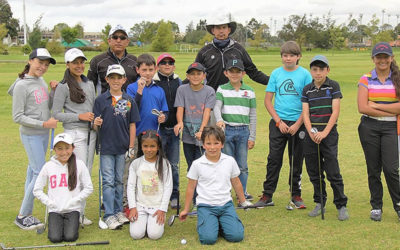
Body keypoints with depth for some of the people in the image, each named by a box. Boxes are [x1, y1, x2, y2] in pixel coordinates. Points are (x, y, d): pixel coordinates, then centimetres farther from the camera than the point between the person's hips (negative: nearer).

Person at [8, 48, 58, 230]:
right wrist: (44, 124, -20)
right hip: (30, 135, -8)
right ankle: (22, 216, 1)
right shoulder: (22, 86, -15)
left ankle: (27, 214, 19)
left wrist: (54, 91, -2)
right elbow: (18, 117, -15)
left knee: (33, 171, 11)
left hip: (43, 134, 8)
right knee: (41, 173, -10)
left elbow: (48, 107, 14)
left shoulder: (41, 81, 7)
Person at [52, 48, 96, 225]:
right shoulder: (63, 87, -6)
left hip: (90, 133, 6)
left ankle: (80, 212, 18)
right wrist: (80, 116, -15)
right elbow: (57, 114, -9)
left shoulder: (89, 84, 13)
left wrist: (96, 119, 2)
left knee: (87, 173, 9)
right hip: (74, 133, -6)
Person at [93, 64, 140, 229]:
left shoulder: (129, 101, 4)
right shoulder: (101, 100, -1)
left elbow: (132, 125, 6)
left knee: (119, 181, 13)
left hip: (123, 147, 2)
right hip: (106, 147, -2)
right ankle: (109, 215, 4)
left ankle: (118, 211, 24)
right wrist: (96, 123, -26)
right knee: (108, 181, -1)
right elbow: (96, 127, -2)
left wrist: (131, 147, 1)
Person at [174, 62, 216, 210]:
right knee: (191, 169, 8)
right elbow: (180, 108, -4)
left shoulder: (209, 91, 0)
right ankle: (195, 201, 17)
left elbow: (207, 112, -9)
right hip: (188, 135, 2)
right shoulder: (182, 90, 5)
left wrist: (201, 130, -23)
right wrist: (180, 122, -25)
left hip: (203, 135, -2)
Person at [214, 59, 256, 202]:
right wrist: (219, 119, -32)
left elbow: (253, 115, 8)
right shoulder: (222, 90, 3)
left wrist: (252, 137, 4)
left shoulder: (249, 91, 7)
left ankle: (242, 192, 18)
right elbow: (217, 107, -10)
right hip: (227, 130, -1)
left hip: (243, 131, 1)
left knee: (242, 165, 5)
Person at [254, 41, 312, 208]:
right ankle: (267, 196, 8)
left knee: (296, 160, 7)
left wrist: (298, 124, -11)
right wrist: (278, 121, -5)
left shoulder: (304, 74, -1)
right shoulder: (276, 73, 4)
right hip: (278, 122, 1)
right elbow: (267, 99, 5)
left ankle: (296, 195, 19)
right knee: (274, 159, 2)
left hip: (298, 123, -1)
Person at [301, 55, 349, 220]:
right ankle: (320, 203, 22)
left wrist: (325, 132, -14)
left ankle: (341, 205, 2)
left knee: (333, 172, -7)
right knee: (314, 171, 8)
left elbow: (335, 111, -5)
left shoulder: (333, 86, 0)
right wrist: (311, 132, -12)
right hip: (311, 134, 4)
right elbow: (305, 113, 4)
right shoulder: (307, 89, 9)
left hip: (329, 132, -4)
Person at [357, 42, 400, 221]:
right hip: (369, 128, 1)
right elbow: (362, 108, -9)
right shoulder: (366, 80, 3)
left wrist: (376, 105, -11)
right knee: (373, 169, 7)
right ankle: (376, 206, 20)